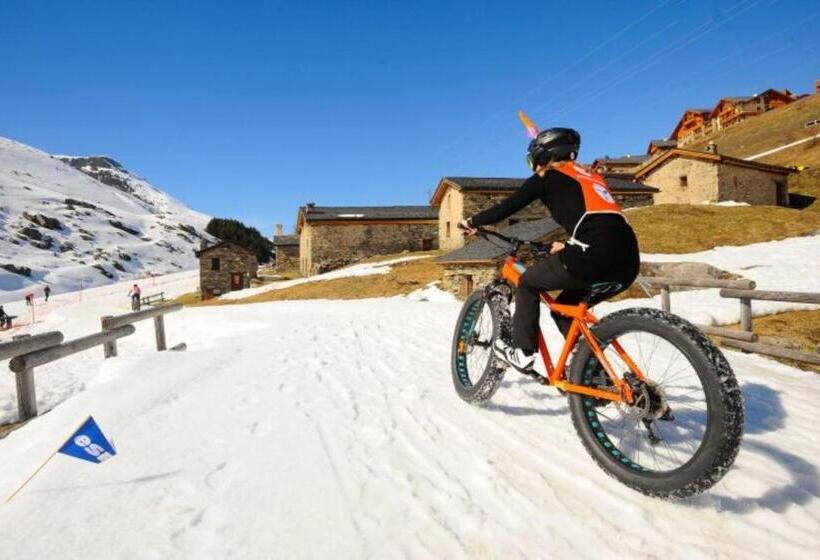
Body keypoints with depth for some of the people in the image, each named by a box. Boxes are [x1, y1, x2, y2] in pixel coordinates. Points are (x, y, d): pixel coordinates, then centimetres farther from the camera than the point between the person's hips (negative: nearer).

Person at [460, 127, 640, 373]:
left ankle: (523, 353, 17)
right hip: (627, 261, 7)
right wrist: (568, 246, 51)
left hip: (595, 257, -7)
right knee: (567, 306, 26)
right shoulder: (591, 177, 30)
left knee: (528, 282, 16)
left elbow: (507, 207, 10)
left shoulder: (549, 176, 10)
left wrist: (473, 222, 24)